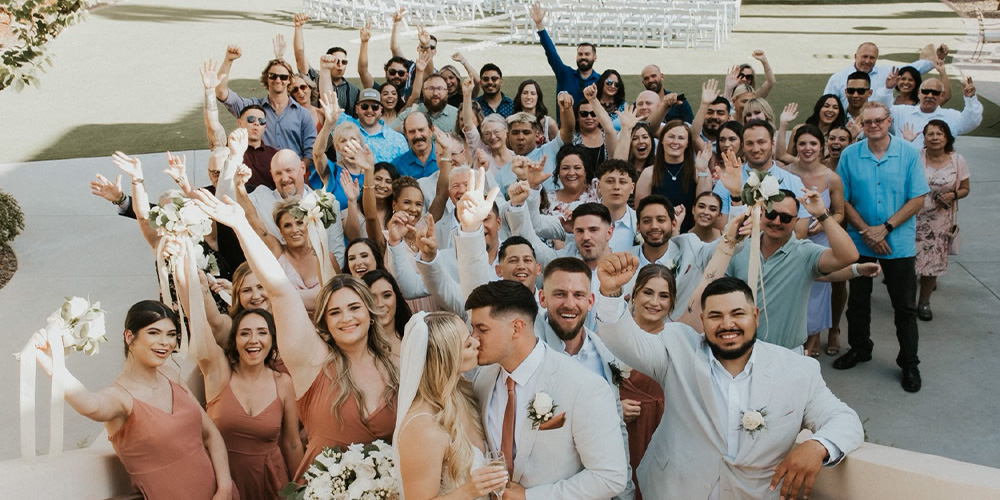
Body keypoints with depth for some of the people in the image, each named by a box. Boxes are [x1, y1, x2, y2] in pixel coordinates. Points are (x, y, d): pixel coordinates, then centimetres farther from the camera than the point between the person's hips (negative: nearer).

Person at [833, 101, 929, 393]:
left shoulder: (908, 154, -6)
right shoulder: (849, 155, -4)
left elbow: (918, 199, -7)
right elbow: (843, 200, -2)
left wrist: (885, 228, -16)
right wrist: (867, 232, -12)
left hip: (899, 242, -1)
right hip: (860, 242, 2)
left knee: (905, 306, 5)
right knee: (858, 300, 15)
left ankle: (909, 364, 18)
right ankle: (859, 349, 35)